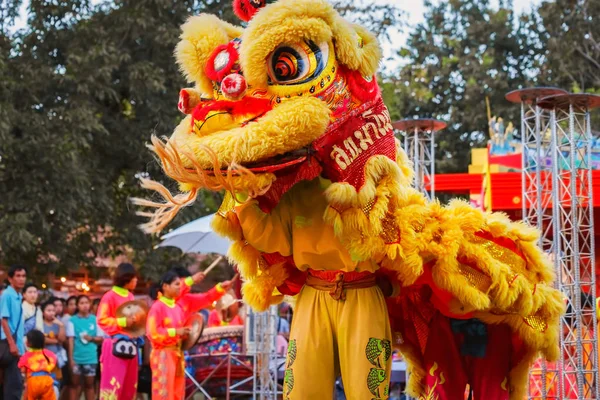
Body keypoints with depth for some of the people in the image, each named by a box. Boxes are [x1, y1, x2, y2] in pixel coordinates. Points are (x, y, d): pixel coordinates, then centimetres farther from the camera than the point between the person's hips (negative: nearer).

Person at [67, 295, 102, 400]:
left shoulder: (95, 320, 2)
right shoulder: (72, 320, -3)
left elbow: (101, 338, 6)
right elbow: (71, 341, -3)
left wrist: (92, 338, -15)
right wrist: (71, 359, -6)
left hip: (91, 358, 1)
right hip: (76, 358, -1)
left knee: (89, 384, 9)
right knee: (75, 384, 8)